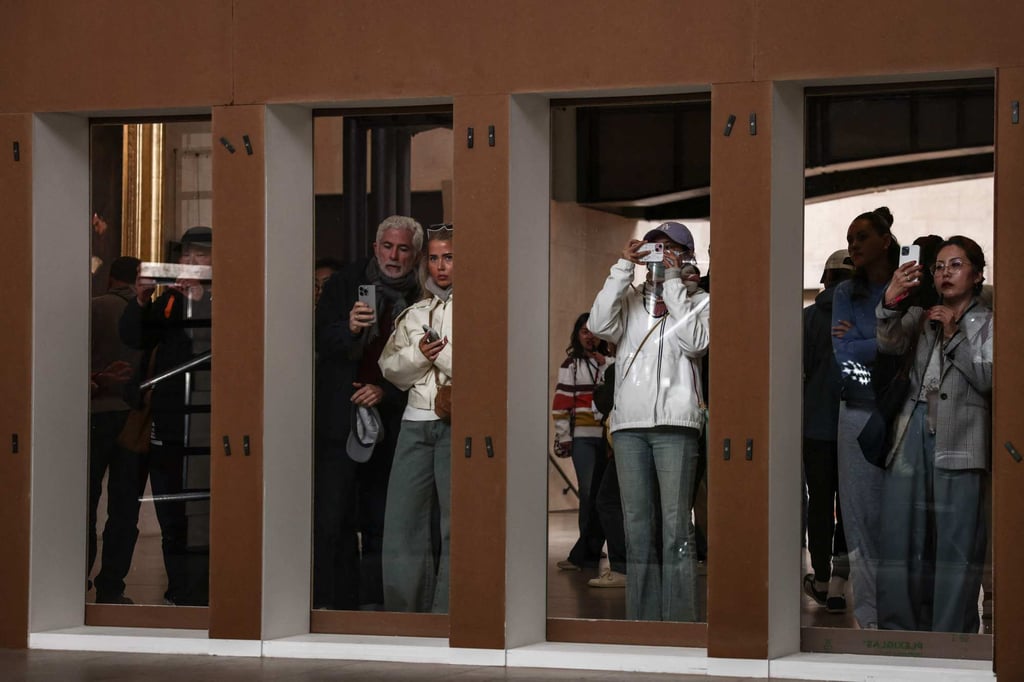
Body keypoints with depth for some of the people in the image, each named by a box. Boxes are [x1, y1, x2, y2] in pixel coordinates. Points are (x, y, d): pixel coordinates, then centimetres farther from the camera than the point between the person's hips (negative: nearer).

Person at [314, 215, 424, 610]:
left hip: (390, 423, 1)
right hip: (339, 418, -1)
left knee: (379, 521, 3)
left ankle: (372, 603, 8)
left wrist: (385, 393, -8)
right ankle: (332, 603, -4)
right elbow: (322, 343, -1)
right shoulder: (343, 284, 5)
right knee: (332, 517, -6)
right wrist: (349, 328, -22)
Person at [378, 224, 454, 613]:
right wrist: (419, 354, -3)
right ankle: (406, 612, 6)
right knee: (403, 519, 0)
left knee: (456, 522, -5)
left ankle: (447, 613, -1)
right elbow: (391, 368, 15)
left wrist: (442, 353, -9)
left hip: (458, 424, -5)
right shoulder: (414, 314, 18)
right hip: (416, 422, 5)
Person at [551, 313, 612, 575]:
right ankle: (590, 553, -9)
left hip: (608, 435, 2)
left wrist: (607, 365, -3)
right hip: (583, 437, -2)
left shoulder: (611, 363, 15)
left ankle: (584, 553, 6)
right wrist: (563, 436, -2)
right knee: (588, 493, -10)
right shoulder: (571, 365, 9)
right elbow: (561, 403, 4)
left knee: (602, 494, -1)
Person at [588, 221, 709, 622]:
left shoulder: (697, 301, 12)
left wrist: (672, 281, -3)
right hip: (629, 423, 3)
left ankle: (679, 622, -9)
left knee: (675, 528, -9)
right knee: (637, 529, 3)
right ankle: (642, 620, 6)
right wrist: (624, 268, -1)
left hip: (674, 423, -3)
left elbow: (694, 342, -7)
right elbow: (600, 325, -1)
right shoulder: (629, 299, 17)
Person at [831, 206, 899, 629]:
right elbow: (845, 354, -1)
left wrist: (862, 344, -9)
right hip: (860, 414, 2)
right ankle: (869, 616, 2)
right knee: (862, 514, -1)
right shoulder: (846, 293, 11)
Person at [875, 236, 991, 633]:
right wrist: (890, 304, -20)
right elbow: (889, 344, -2)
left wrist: (953, 334, -5)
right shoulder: (920, 317, 18)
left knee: (956, 537, -7)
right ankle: (899, 627, 5)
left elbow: (988, 378, -2)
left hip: (959, 438, -3)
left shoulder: (987, 324, 10)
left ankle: (951, 634, -5)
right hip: (914, 432, 3)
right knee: (901, 532, -1)